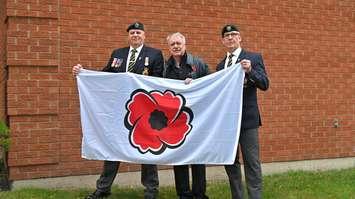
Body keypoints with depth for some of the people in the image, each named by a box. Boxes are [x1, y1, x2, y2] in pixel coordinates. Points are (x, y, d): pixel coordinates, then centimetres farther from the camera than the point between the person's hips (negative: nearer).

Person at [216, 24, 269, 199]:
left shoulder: (253, 58, -1)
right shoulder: (220, 65, 15)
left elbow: (264, 84, -11)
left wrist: (250, 71, -26)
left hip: (247, 118, -5)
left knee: (251, 163, -4)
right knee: (230, 162, 12)